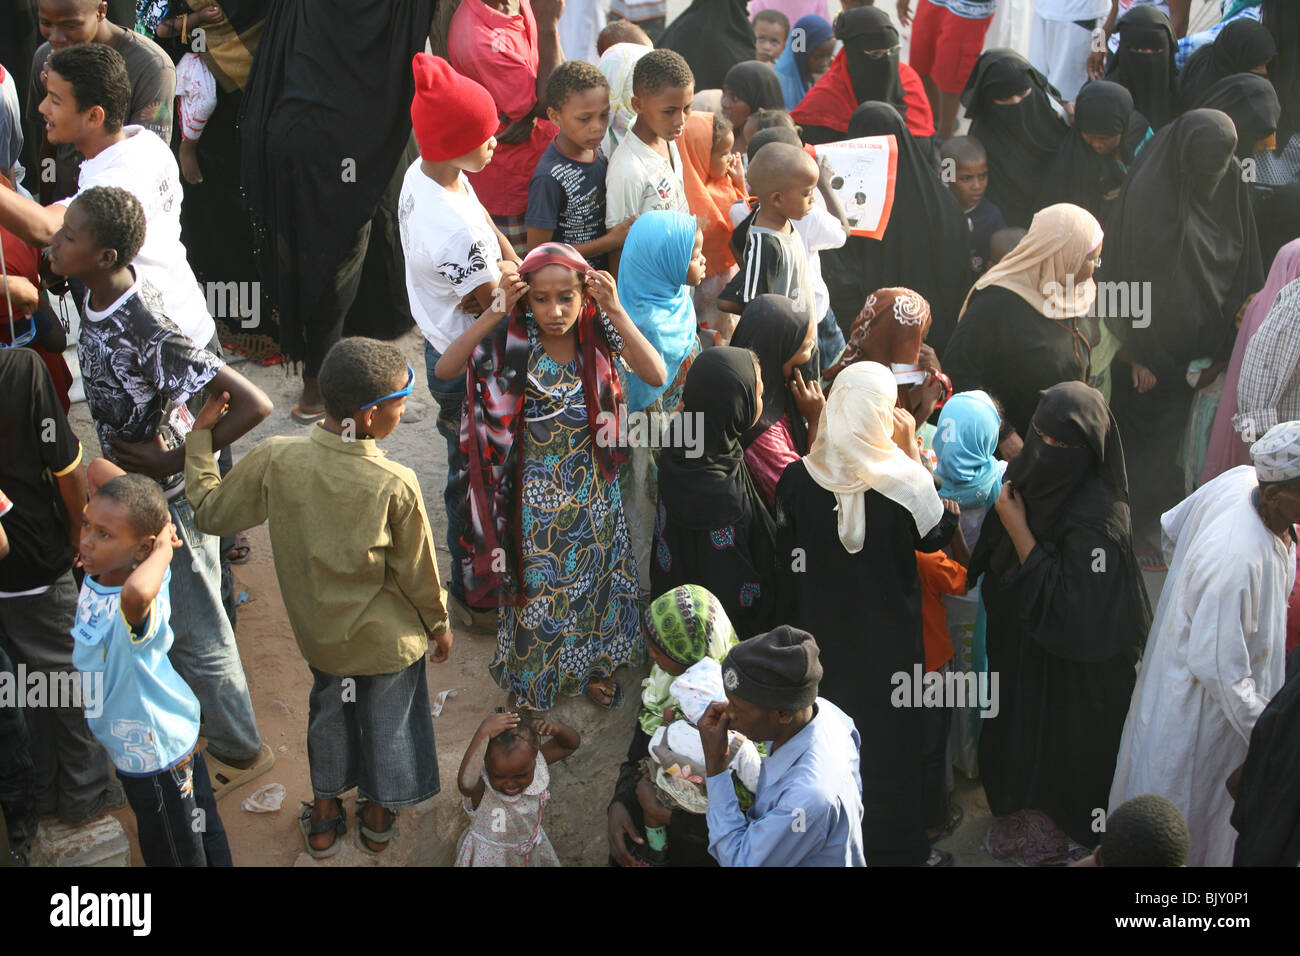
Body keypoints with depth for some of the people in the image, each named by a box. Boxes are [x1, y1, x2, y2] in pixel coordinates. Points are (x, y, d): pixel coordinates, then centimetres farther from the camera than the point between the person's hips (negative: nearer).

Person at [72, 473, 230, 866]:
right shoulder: (95, 577, -14)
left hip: (159, 756, -8)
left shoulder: (137, 611, -38)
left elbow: (137, 593, -67)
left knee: (178, 853, 17)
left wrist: (163, 550, -47)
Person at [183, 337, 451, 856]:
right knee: (387, 721, 24)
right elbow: (418, 572, -15)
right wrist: (438, 624, 4)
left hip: (320, 632, 3)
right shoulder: (396, 485, -30)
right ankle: (377, 817, 46)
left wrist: (200, 435, 3)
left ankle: (324, 816, 47)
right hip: (388, 638, -3)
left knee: (329, 714, 29)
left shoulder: (276, 459, -23)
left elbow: (210, 512, -7)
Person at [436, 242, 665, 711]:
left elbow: (656, 376, -25)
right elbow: (444, 370, -30)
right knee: (534, 584, 15)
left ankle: (591, 664, 46)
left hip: (592, 491, 2)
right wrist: (495, 313, -36)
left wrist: (616, 312, -32)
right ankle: (527, 681, 38)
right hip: (535, 494, -2)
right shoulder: (513, 340, -19)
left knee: (593, 576, 21)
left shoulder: (598, 331, -14)